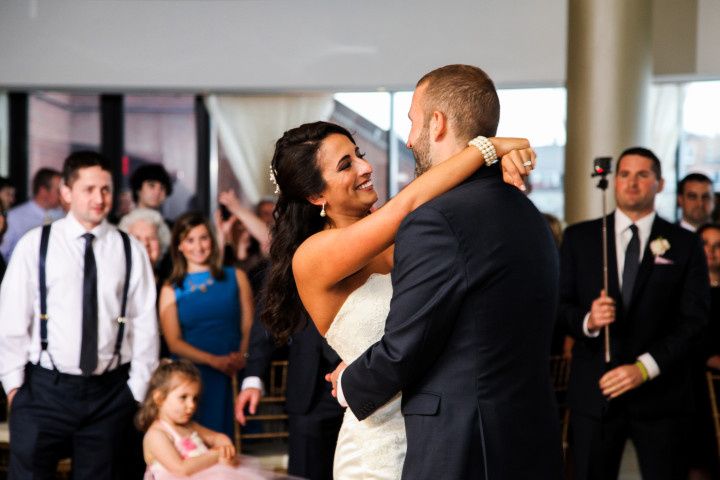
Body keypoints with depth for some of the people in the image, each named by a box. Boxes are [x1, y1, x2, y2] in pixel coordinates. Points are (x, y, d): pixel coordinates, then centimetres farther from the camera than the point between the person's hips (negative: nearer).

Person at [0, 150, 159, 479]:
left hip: (109, 392, 1)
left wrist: (138, 390, 1)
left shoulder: (130, 251, 1)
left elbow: (145, 324, 2)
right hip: (45, 389, -1)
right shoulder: (35, 245, -2)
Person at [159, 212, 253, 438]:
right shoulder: (171, 289, 10)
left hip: (234, 376, 1)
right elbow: (174, 342, 2)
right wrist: (214, 360, -12)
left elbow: (249, 326, 8)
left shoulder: (235, 277, 13)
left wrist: (241, 356, -13)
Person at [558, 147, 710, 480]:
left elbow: (694, 319, -4)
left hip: (659, 393, -1)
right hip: (594, 390, 1)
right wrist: (587, 320, -19)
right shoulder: (579, 237, 6)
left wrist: (644, 367, -16)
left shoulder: (685, 245, 3)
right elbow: (560, 305, 4)